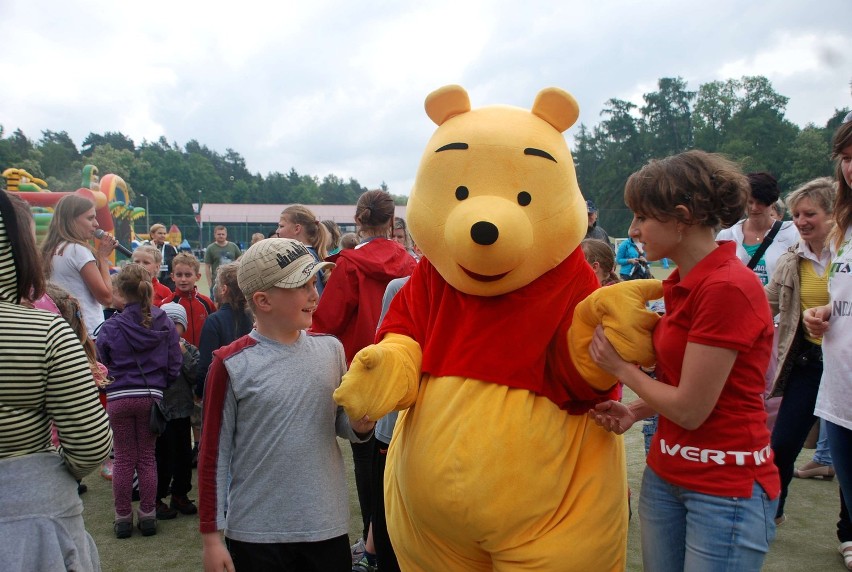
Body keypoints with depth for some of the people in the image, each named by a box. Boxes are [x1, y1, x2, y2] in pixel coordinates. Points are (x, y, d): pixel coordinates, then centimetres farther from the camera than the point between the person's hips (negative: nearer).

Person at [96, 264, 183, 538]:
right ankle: (147, 515, 18)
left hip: (119, 399, -1)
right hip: (152, 397, 1)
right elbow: (175, 364, -3)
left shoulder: (111, 327, -9)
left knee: (124, 459, 11)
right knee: (147, 457, 13)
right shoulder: (164, 324, -6)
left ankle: (123, 517, 19)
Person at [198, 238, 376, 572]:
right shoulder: (232, 364, -11)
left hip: (327, 525, 3)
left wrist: (359, 425, -9)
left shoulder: (331, 349, 0)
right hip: (256, 532, -3)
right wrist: (211, 535, -2)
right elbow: (214, 453, -4)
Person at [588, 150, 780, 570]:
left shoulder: (728, 288, -22)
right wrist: (635, 411, -2)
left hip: (726, 487, -8)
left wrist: (621, 368, -7)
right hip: (666, 472, 8)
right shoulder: (683, 283, 5)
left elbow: (690, 409, -20)